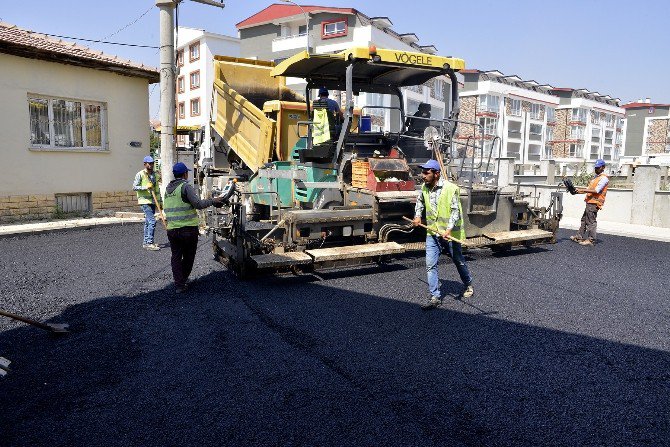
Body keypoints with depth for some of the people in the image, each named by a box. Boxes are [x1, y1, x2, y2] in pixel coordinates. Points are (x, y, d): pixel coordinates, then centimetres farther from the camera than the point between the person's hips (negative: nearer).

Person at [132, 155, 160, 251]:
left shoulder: (154, 174, 13)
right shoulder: (140, 174, -7)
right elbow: (134, 187, -9)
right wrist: (145, 187, -23)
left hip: (152, 201, 7)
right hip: (145, 201, -7)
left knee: (148, 222, 12)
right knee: (152, 221, -15)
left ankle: (146, 242, 19)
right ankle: (149, 243, -11)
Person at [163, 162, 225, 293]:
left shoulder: (168, 189, 13)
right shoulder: (185, 186, -10)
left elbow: (167, 208, 17)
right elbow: (198, 204, -16)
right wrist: (213, 201, -5)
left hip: (172, 229, 6)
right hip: (188, 229, -6)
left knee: (176, 257, 9)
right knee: (188, 256, 11)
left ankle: (178, 285, 4)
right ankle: (183, 279, 22)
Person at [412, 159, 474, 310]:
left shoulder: (451, 188, -19)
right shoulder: (425, 187, 0)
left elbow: (455, 211, -22)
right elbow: (420, 201, 22)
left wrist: (449, 229, -32)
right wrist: (417, 216, 11)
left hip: (450, 234, -5)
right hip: (432, 233, 5)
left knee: (459, 262, 16)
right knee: (430, 265, -3)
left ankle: (468, 285, 42)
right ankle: (435, 297, 4)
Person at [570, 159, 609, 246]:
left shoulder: (604, 178, -10)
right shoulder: (596, 177, 21)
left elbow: (596, 190, -21)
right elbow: (589, 189, 24)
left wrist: (583, 190, -24)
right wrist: (579, 190, 10)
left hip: (594, 203, -10)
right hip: (590, 202, 10)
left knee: (591, 221, -8)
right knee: (584, 220, 15)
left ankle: (591, 240, -5)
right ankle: (579, 236, 22)